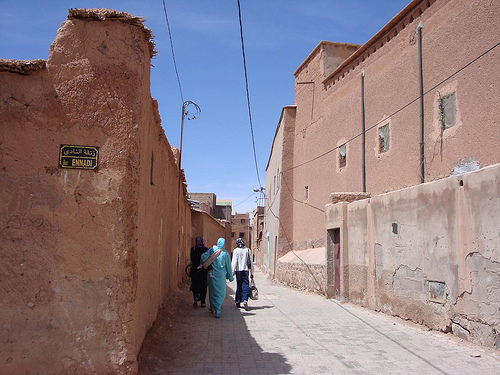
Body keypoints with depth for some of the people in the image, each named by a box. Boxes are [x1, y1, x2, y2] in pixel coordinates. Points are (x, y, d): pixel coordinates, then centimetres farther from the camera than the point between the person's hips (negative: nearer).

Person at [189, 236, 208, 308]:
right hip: (204, 270, 0)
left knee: (195, 285, 12)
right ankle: (202, 302, 11)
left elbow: (192, 260, -2)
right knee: (203, 286, 10)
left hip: (195, 270, 0)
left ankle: (196, 297, -11)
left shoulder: (193, 249, -3)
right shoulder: (206, 249, -4)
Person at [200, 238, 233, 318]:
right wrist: (230, 277, 10)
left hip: (212, 274, 2)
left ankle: (212, 308, 32)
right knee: (220, 293, 6)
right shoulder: (225, 253, -5)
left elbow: (203, 256, -15)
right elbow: (228, 266, 1)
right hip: (221, 275, -2)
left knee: (212, 291, 19)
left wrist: (203, 264, 4)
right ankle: (217, 312, 0)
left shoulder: (212, 250, -3)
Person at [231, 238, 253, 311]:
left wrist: (232, 272, -1)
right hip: (245, 270, 0)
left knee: (239, 286, 11)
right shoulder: (247, 250, 0)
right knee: (245, 286, -1)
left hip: (238, 271, 0)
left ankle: (238, 302, 16)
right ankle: (245, 300, -20)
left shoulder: (235, 251, -4)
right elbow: (250, 262, 4)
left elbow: (234, 262, -6)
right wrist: (251, 272, 10)